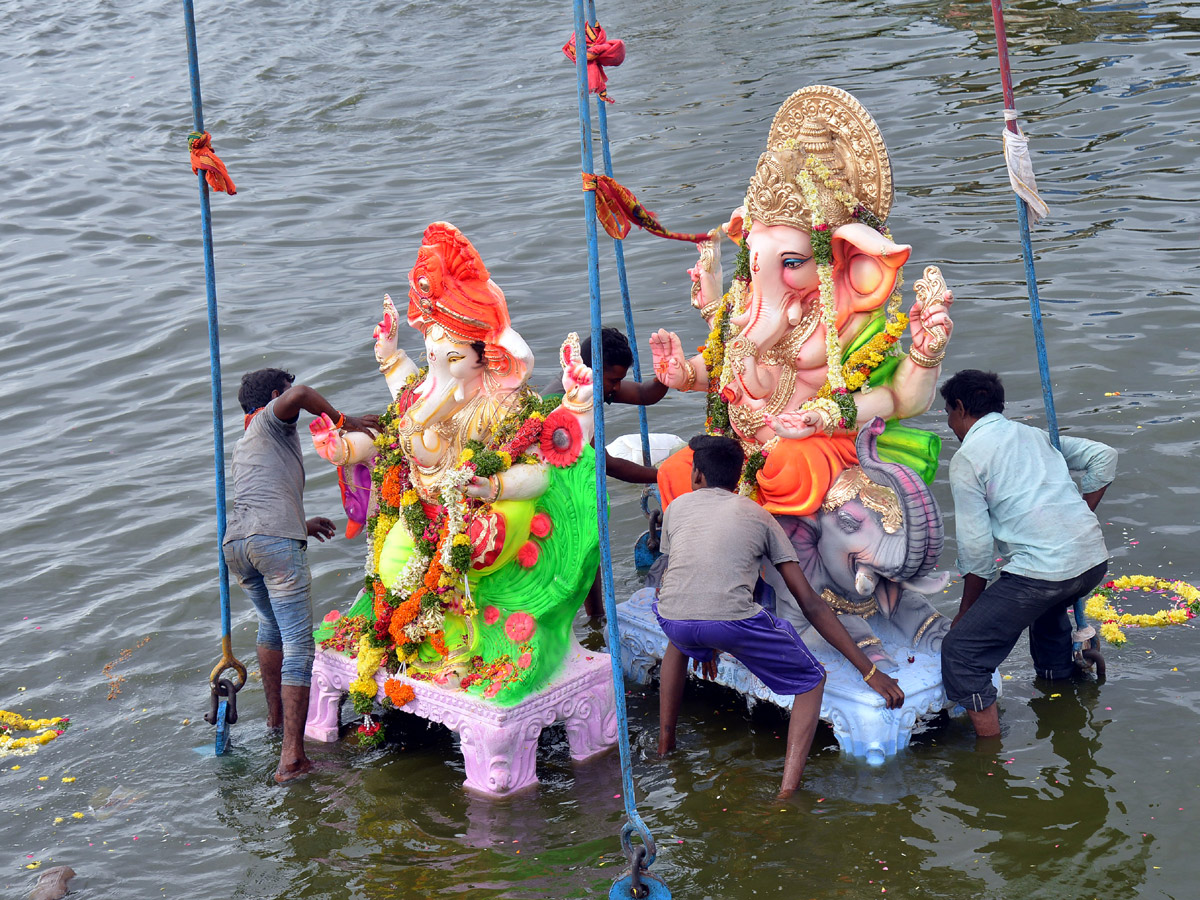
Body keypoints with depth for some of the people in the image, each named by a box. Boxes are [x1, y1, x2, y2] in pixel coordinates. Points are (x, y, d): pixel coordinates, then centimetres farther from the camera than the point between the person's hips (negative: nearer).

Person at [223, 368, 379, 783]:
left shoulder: (243, 445, 35)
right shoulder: (271, 418, 12)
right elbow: (301, 395, -11)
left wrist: (300, 524, 53)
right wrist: (344, 421, 1)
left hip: (235, 541, 8)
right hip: (275, 539, -8)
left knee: (271, 625, 32)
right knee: (298, 642, -8)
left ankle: (275, 713, 45)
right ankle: (291, 755, -15)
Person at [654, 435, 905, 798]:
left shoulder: (678, 506, 27)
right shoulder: (758, 516, 22)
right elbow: (811, 604, 18)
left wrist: (701, 643, 57)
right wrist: (870, 671, 19)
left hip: (673, 619, 3)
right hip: (734, 619, -3)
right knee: (811, 680, 19)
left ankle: (665, 743, 43)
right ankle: (788, 791, 4)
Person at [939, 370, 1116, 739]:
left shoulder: (967, 459, 0)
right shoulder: (1034, 435, 20)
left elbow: (976, 547, -2)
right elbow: (1103, 456, 18)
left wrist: (967, 609, 9)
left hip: (1040, 568, -8)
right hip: (1094, 558, 8)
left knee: (960, 651, -2)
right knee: (1048, 607, 41)